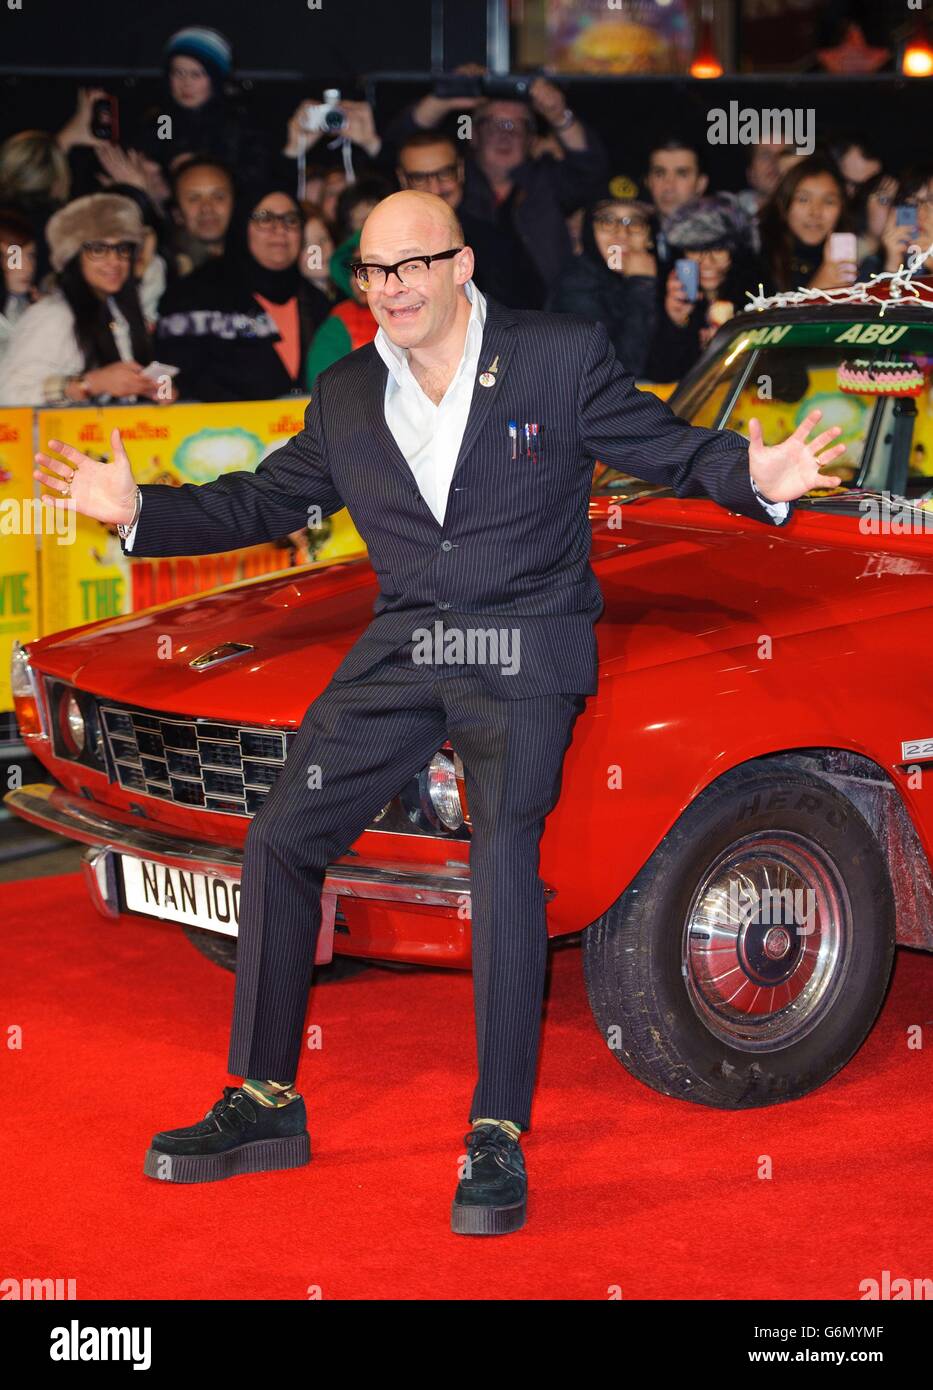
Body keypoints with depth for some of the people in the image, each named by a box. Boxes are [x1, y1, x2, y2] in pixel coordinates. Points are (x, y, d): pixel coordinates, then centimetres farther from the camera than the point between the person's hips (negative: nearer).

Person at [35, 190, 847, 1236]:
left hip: (524, 651, -5)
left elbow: (668, 450, -1)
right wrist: (139, 512, 7)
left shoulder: (563, 357, -3)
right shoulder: (346, 397, 10)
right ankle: (265, 1102, 11)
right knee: (280, 843, -1)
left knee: (504, 863, -21)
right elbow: (264, 502, 18)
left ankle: (498, 1136, -14)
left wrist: (758, 478, -21)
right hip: (399, 656, 5)